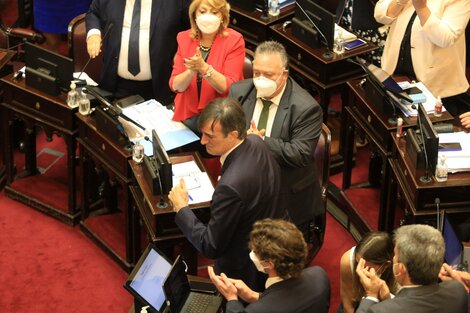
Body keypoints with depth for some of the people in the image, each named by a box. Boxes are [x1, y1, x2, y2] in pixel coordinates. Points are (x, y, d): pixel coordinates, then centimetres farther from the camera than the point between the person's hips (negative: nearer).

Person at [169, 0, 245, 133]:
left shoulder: (234, 40, -8)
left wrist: (203, 68, -29)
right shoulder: (184, 38, 2)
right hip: (187, 115, 3)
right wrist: (192, 71, -24)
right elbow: (175, 86, -3)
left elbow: (229, 87, -14)